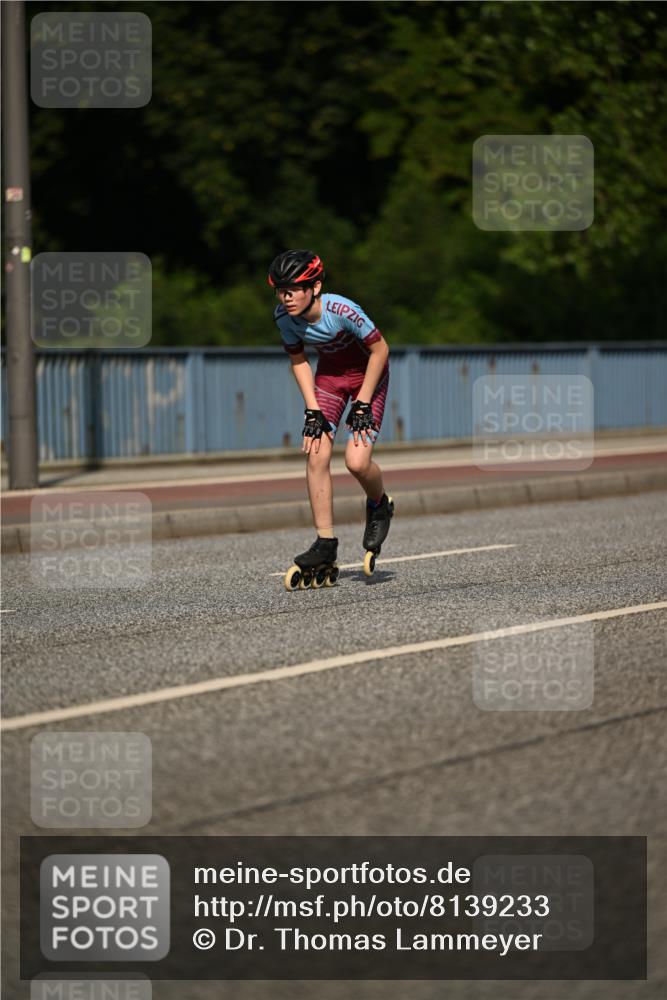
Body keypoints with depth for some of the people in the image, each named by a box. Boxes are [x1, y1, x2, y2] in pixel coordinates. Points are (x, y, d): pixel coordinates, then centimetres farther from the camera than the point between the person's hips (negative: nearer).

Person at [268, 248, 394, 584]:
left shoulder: (342, 310, -34)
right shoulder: (284, 316, -19)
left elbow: (380, 349, -21)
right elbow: (299, 361, -2)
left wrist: (362, 404, -20)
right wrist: (312, 411, -10)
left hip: (368, 374, -4)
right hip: (330, 374, 4)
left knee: (356, 462, -17)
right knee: (316, 454, -12)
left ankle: (379, 506, 17)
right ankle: (325, 543, -4)